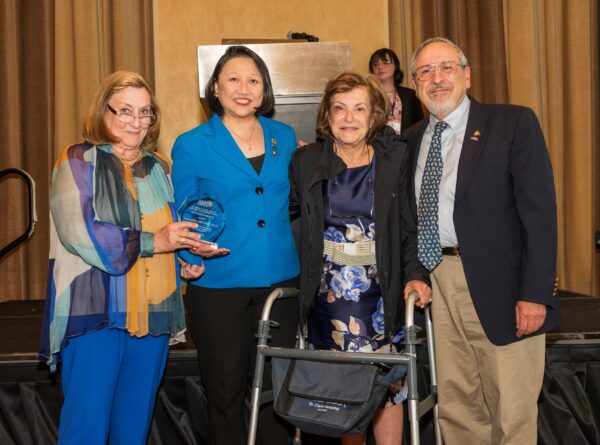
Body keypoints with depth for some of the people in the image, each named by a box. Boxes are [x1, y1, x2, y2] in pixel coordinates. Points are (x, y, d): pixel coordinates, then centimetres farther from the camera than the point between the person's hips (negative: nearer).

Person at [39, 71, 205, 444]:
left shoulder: (159, 167, 16)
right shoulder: (79, 161, -2)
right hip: (95, 312, -5)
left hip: (152, 315, 6)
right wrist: (151, 242, -18)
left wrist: (185, 262, 7)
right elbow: (76, 232, -16)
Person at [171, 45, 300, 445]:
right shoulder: (192, 145, -1)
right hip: (219, 287, -2)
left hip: (280, 281, 3)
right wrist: (191, 252, -16)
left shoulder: (285, 138, 8)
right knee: (226, 391, 8)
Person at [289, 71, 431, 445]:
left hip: (382, 297, 0)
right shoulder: (307, 161, 4)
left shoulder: (394, 159, 2)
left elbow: (409, 227, 2)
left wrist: (415, 274, -11)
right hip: (329, 298, 1)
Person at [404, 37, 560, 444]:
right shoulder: (413, 139, 12)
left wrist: (535, 293, -15)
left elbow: (540, 212, -10)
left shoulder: (514, 123, -4)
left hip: (498, 287, -5)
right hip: (436, 280, 5)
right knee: (456, 408, 14)